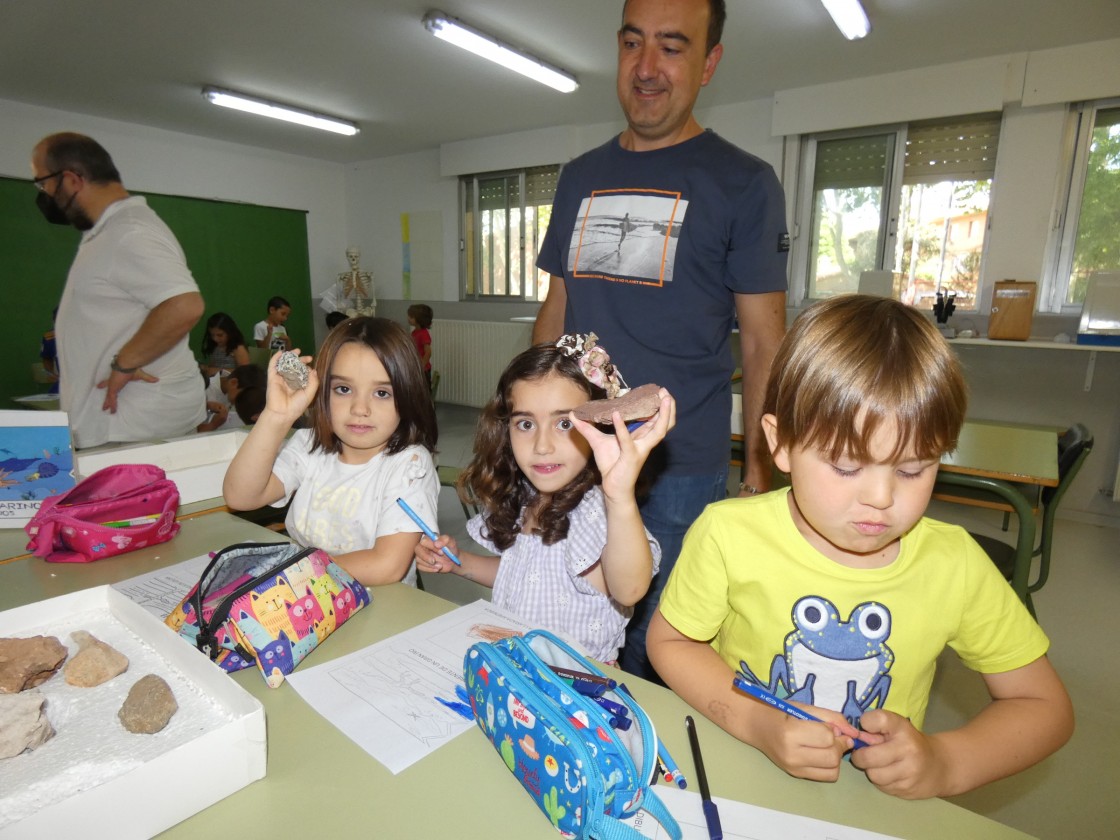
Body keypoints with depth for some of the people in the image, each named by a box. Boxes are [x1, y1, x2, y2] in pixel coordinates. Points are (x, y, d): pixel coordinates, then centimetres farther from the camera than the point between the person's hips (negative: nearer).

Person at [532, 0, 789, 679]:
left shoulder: (743, 184, -2)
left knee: (651, 655, 8)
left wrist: (761, 475, -8)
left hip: (678, 470, -4)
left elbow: (763, 345, -3)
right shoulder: (581, 177, 12)